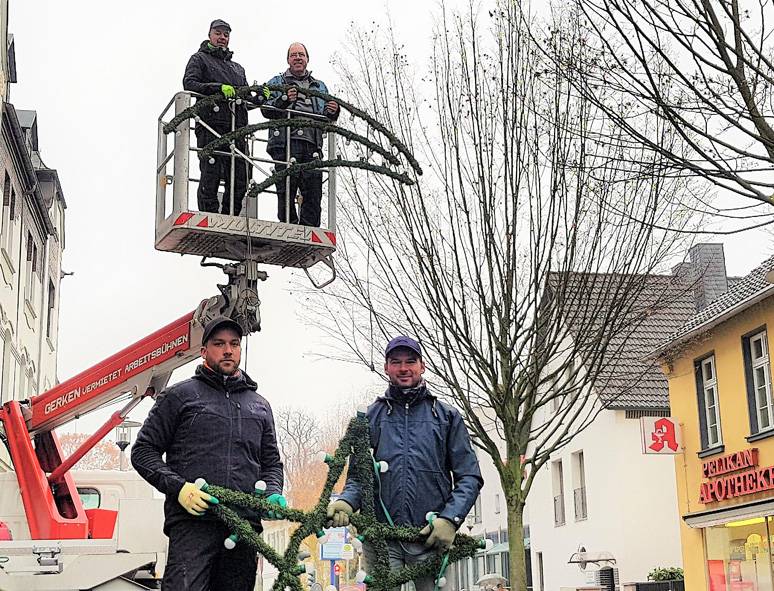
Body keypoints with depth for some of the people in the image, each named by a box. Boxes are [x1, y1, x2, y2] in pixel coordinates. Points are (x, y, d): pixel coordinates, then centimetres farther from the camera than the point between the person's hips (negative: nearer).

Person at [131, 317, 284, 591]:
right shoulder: (179, 396, 10)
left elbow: (271, 462, 26)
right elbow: (143, 450, 6)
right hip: (192, 523, -4)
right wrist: (178, 487, -9)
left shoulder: (260, 405, 23)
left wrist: (273, 494, 4)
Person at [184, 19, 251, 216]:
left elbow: (247, 99, 29)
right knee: (210, 179, -11)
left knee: (240, 181, -2)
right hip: (211, 127, -5)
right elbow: (189, 83, -5)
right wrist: (218, 87, -17)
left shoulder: (238, 68, 32)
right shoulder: (200, 59, 14)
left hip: (237, 129, 6)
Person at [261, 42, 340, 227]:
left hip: (312, 145, 3)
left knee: (313, 191, -6)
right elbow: (266, 110, 3)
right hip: (286, 143, -3)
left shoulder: (320, 86, 28)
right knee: (286, 190, -11)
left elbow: (326, 118, 22)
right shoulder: (277, 83, 18)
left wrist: (332, 111, -1)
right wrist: (284, 99, -14)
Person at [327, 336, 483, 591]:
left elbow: (469, 476, 7)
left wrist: (450, 519, -8)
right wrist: (346, 501, -8)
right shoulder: (370, 417, 15)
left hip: (431, 538, 0)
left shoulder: (447, 416, 12)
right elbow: (357, 476, 14)